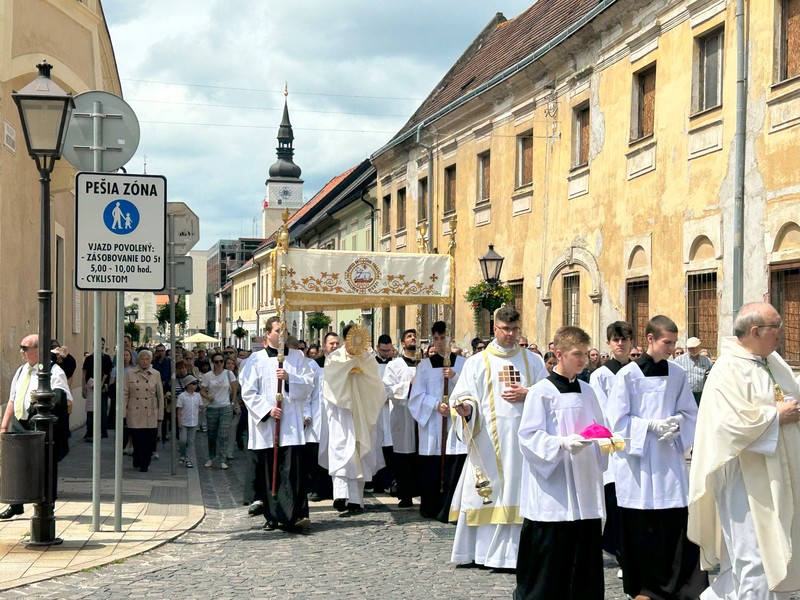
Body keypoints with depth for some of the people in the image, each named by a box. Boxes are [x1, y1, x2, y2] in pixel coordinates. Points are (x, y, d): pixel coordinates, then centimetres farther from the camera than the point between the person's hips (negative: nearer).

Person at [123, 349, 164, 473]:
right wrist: (123, 412, -2)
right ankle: (137, 461, 23)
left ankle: (144, 464, 12)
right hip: (134, 413, 0)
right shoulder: (130, 374, 2)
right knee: (136, 439, 1)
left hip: (150, 414, 0)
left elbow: (160, 395, 7)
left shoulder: (156, 375, 4)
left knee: (149, 440, -2)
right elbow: (125, 394, 3)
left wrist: (160, 414, 5)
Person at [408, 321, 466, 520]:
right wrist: (437, 404, -12)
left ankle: (448, 510, -6)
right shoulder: (424, 365, 10)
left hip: (456, 421, -1)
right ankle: (431, 508, 9)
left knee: (454, 468, -9)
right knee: (431, 468, -1)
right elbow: (417, 395, 3)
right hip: (432, 423, 1)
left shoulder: (461, 363, 9)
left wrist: (454, 377, -14)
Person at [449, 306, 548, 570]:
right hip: (488, 440, -1)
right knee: (487, 492, -3)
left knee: (519, 494, -2)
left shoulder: (533, 361, 13)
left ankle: (514, 550, 3)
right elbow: (465, 395, 1)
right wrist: (466, 407, -21)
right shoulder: (477, 362, 8)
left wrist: (527, 395, -7)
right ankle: (481, 549, 4)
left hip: (524, 437, 1)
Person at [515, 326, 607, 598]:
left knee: (585, 553, 8)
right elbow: (529, 435, -12)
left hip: (585, 489, 6)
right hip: (552, 491, -6)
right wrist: (562, 443, -25)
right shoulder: (541, 392, -7)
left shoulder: (587, 391, 12)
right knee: (548, 555, -3)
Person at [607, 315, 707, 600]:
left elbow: (690, 413, 10)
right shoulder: (627, 375, -7)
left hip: (670, 459, 3)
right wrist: (651, 425, -16)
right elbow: (618, 420, -6)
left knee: (676, 523, -2)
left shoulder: (677, 374, 4)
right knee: (641, 529, 4)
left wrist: (676, 423, -10)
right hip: (638, 460, -3)